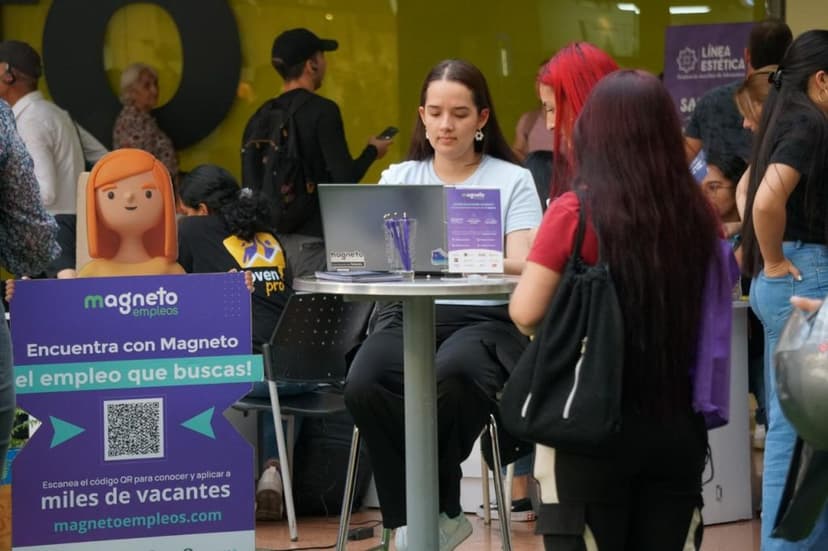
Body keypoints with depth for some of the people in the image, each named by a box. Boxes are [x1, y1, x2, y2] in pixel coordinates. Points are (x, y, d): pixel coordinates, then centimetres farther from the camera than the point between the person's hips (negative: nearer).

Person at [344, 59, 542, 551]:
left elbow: (524, 266, -7)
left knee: (452, 376, -38)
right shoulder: (399, 178, 17)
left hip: (484, 319, -2)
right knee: (364, 385, -32)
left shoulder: (513, 181, 7)